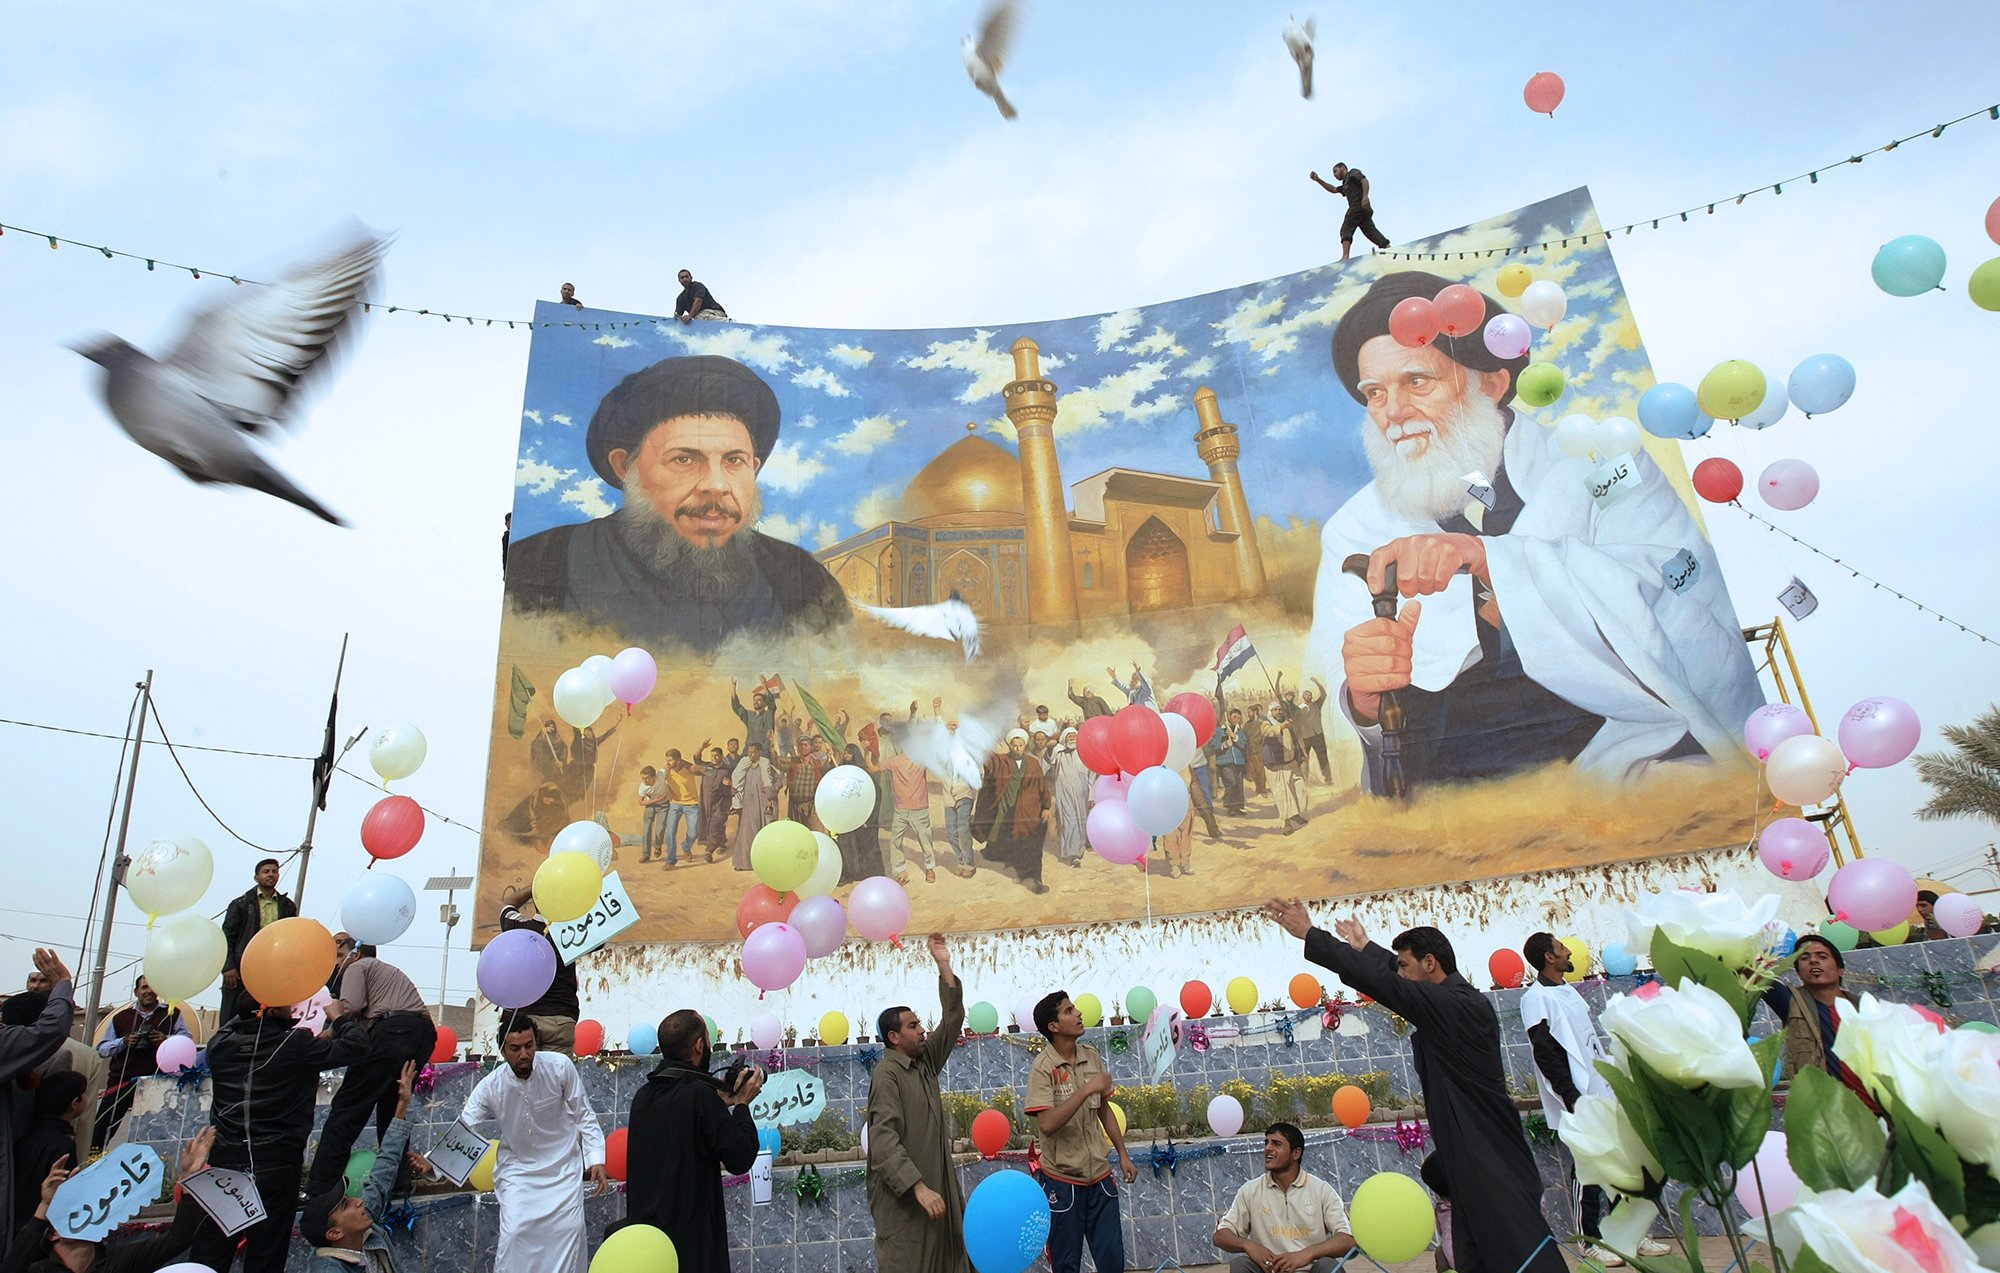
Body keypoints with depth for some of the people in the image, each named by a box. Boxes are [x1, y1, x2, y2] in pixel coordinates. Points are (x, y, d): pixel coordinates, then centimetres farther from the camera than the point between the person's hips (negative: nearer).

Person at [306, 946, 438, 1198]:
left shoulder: (357, 967, 16)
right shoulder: (393, 971, 39)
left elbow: (352, 1006, -2)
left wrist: (334, 1015, 17)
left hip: (392, 1028, -7)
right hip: (425, 1030, 8)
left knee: (347, 1107, -2)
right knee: (392, 1106, 19)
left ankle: (320, 1185, -7)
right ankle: (398, 1177, 16)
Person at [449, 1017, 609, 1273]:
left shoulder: (560, 1067, -19)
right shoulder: (490, 1087, -17)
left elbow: (583, 1116, -8)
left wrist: (596, 1158, -12)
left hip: (563, 1167, 0)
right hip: (518, 1170, 0)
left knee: (569, 1229, -6)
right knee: (514, 1233, -13)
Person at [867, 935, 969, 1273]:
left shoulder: (924, 1061, 9)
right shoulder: (887, 1074, -15)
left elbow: (952, 1023, 7)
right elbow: (884, 1140, -23)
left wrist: (944, 969, -1)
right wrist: (918, 1187, -30)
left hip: (938, 1183, 8)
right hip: (904, 1194, -8)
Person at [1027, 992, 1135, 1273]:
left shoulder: (1092, 1056, 2)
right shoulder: (1043, 1067, -16)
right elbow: (1047, 1124, -27)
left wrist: (1123, 1154, 11)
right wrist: (1087, 1089, -29)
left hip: (1100, 1175, 5)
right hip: (1062, 1180, -5)